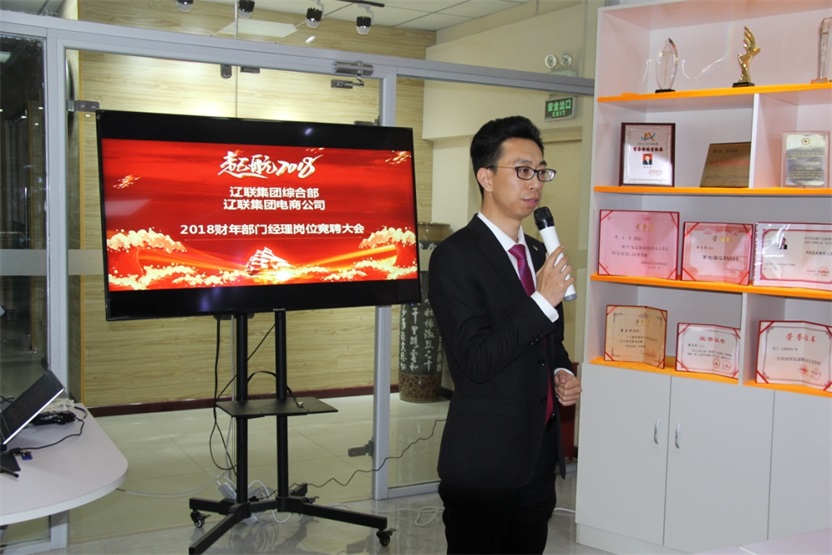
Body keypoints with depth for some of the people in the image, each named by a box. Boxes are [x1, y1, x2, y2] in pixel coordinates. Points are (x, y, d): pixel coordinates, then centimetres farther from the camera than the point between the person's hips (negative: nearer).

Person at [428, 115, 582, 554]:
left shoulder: (538, 253, 10)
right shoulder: (454, 257, -14)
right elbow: (476, 361, -21)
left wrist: (562, 373, 2)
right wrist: (542, 301, -22)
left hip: (540, 454, 7)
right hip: (485, 458, -7)